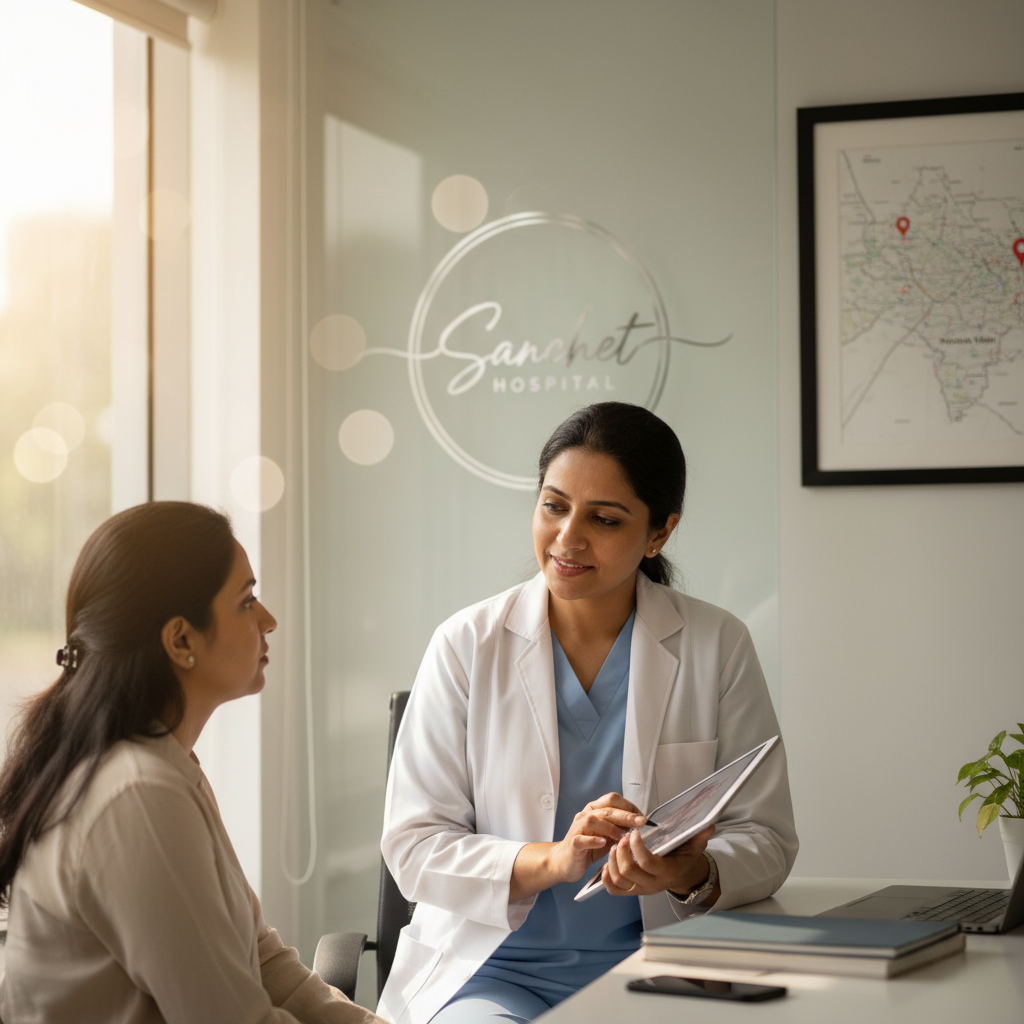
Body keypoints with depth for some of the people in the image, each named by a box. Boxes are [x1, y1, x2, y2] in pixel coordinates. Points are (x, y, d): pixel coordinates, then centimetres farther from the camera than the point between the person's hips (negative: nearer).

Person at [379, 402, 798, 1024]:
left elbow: (766, 839, 3)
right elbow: (413, 846, -3)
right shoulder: (468, 645, 0)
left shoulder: (718, 646, 2)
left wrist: (693, 876, -19)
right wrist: (552, 860, -20)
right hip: (495, 966, -1)